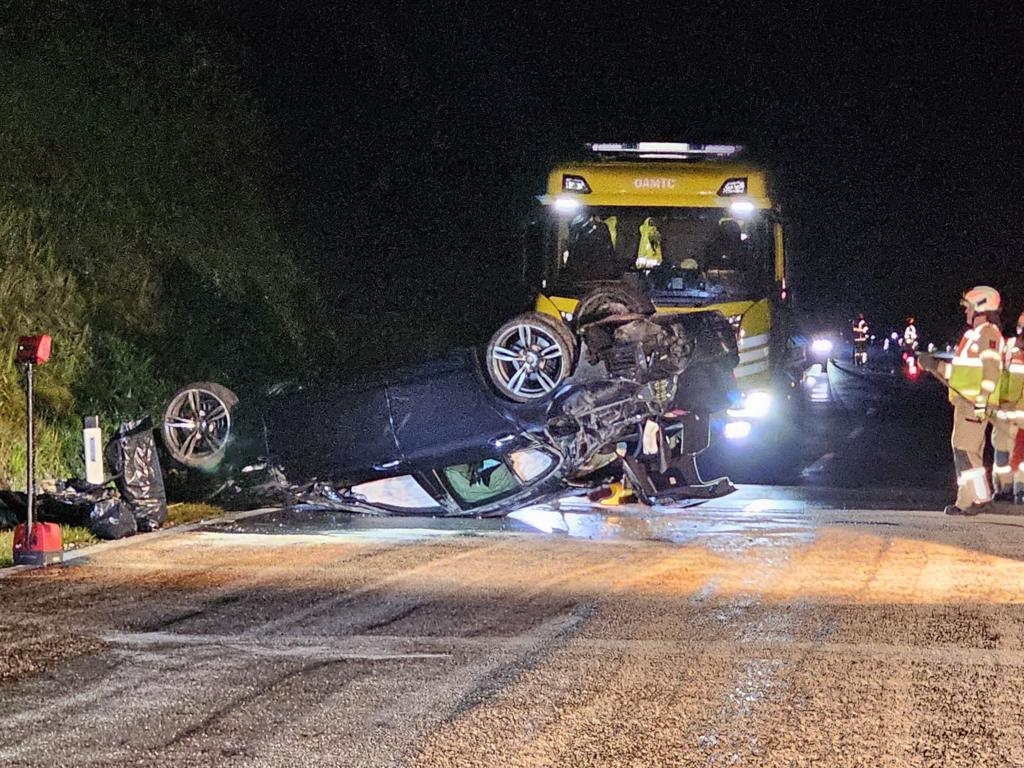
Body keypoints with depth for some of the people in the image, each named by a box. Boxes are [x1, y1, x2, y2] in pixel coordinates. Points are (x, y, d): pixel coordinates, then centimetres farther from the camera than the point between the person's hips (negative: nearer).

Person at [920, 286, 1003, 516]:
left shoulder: (988, 333, -8)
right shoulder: (974, 334, 23)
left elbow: (991, 369, -19)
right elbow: (960, 372, 26)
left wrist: (981, 401, -25)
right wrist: (935, 365, 19)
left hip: (974, 403, -10)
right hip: (965, 402, 10)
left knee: (965, 449, -12)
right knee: (963, 451, 10)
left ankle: (980, 497, -10)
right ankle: (966, 501, 11)